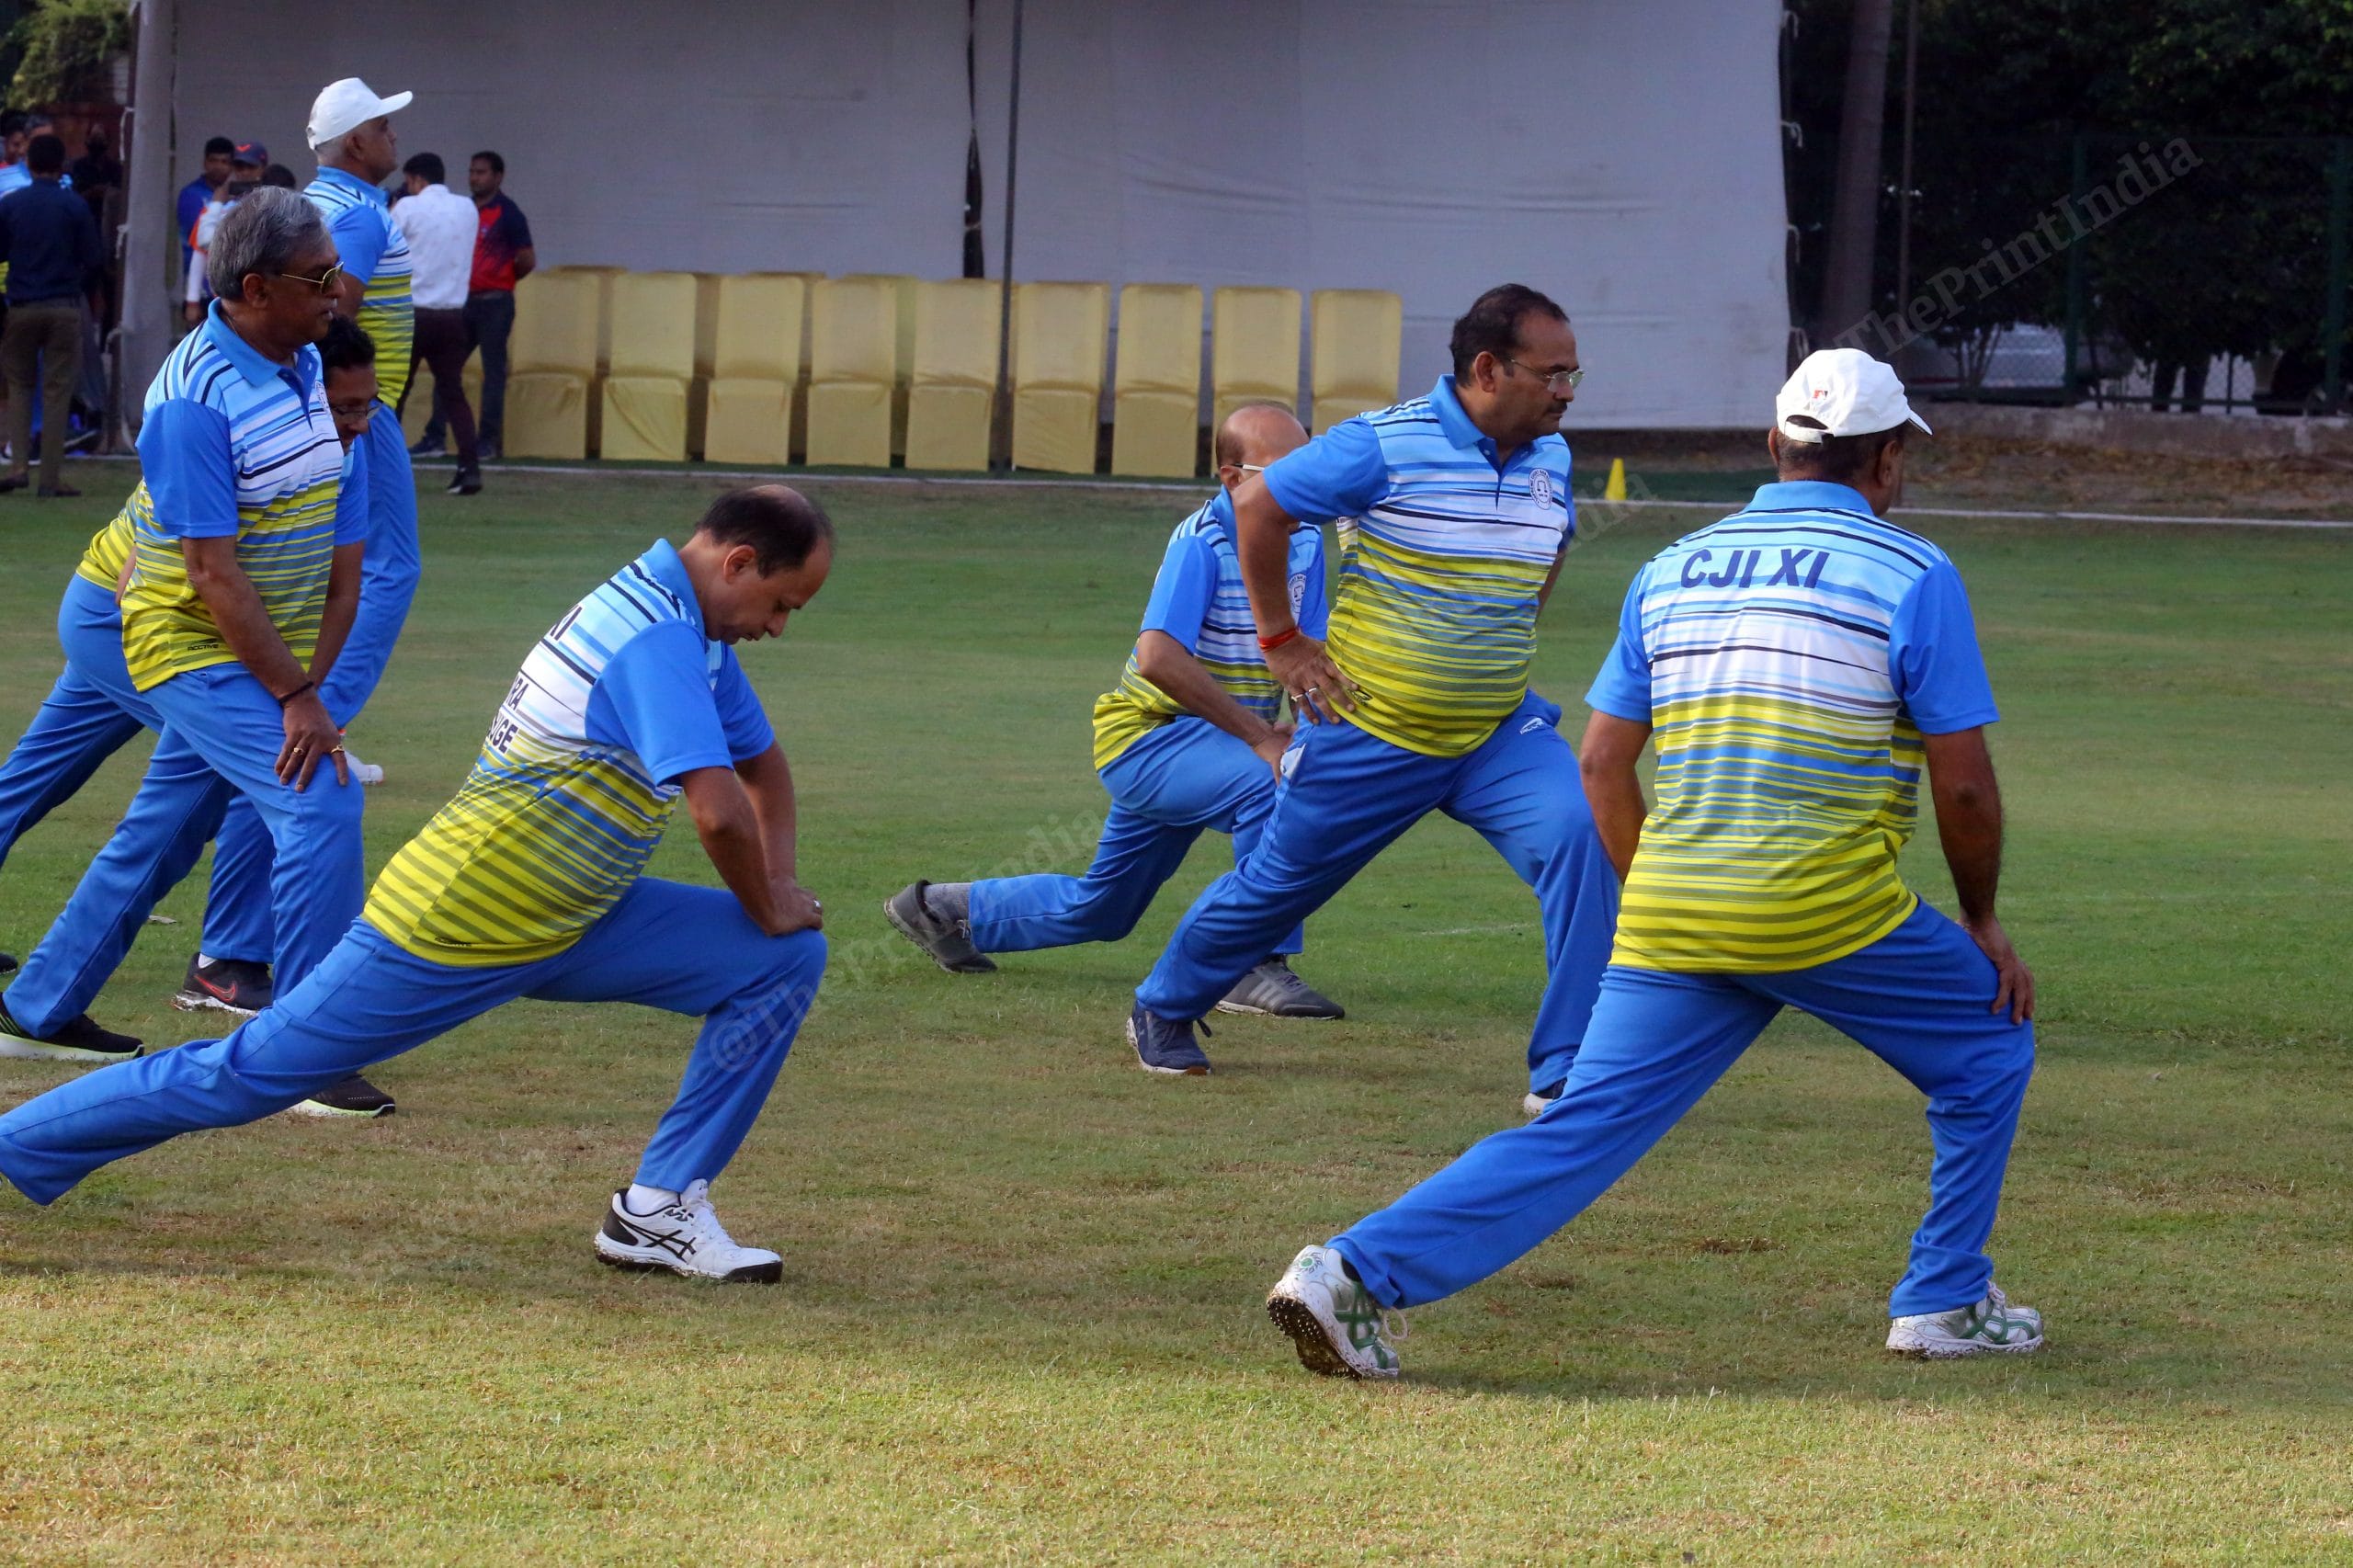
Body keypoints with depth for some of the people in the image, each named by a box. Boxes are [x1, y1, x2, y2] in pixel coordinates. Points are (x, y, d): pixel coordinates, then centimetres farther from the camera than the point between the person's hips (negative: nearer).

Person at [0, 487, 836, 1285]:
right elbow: (719, 812, -30)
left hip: (564, 924, 10)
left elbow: (761, 762, 25)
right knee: (239, 1078, -4)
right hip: (449, 936, -9)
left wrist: (780, 890, 10)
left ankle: (659, 1207, 3)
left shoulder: (691, 628, 9)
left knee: (788, 960, 2)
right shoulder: (659, 639, -22)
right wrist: (768, 910, -12)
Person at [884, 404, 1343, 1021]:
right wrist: (1260, 739, -33)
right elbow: (1158, 658, -33)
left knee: (1098, 911, 19)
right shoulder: (1203, 542, -21)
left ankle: (945, 908, 38)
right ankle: (1258, 967, -28)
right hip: (1147, 736, -8)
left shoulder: (1305, 540, 3)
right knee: (1271, 782, -34)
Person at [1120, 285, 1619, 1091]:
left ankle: (1565, 1072, -15)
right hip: (1369, 735, -4)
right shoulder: (1386, 445, -18)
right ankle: (1162, 1010, 39)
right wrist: (1280, 640, -7)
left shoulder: (1552, 459, 1)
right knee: (1279, 881, 11)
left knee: (1581, 837, -19)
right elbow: (1258, 506, -10)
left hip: (1497, 736, 4)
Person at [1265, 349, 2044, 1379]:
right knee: (1987, 1049, 20)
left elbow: (1602, 763, 15)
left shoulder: (1671, 571, 15)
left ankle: (1354, 1273, -13)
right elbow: (1963, 784, -1)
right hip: (1830, 910, -4)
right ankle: (1946, 1303, 21)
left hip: (1669, 919, 4)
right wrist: (1982, 919, 13)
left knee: (1581, 1131, 2)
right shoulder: (1911, 575, 0)